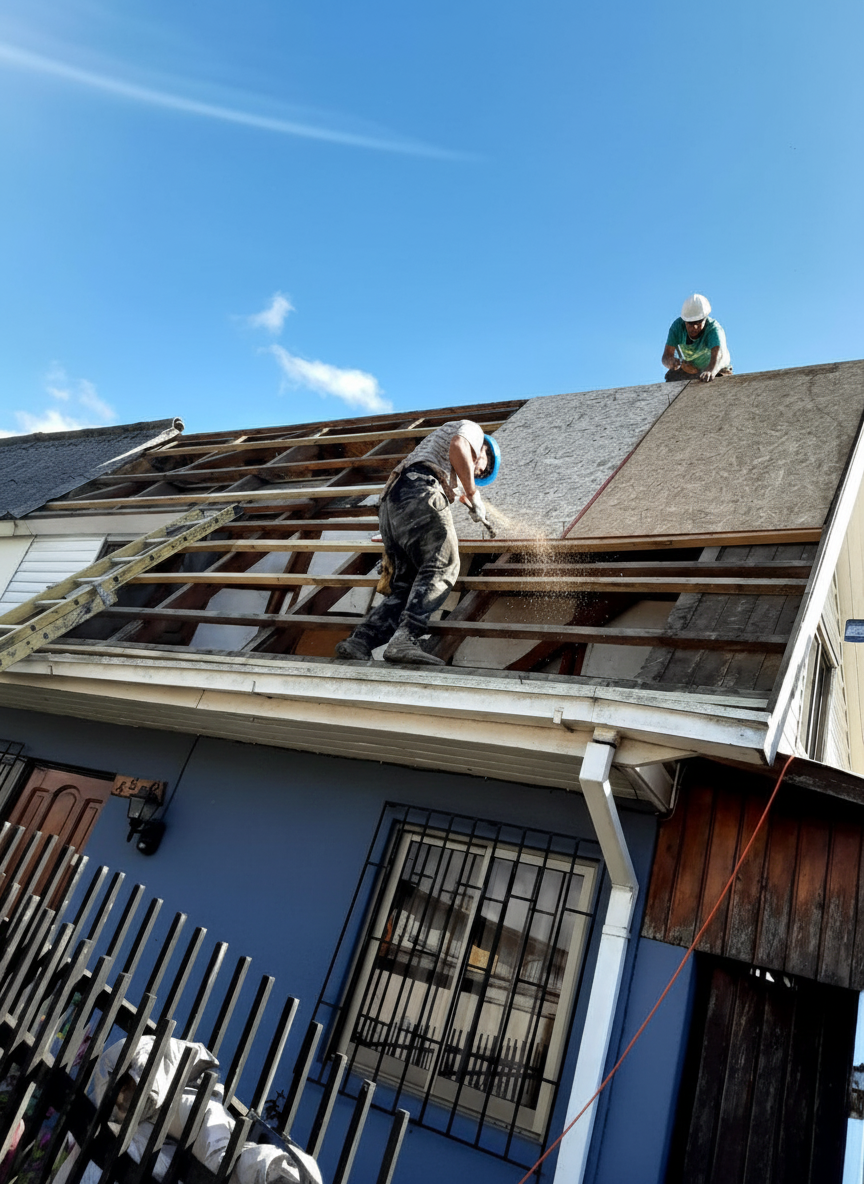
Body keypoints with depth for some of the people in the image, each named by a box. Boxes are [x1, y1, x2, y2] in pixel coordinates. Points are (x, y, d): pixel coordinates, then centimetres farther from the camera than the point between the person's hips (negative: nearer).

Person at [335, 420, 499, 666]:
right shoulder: (472, 429, 19)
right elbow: (458, 447, -6)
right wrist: (473, 495, 1)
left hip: (390, 502, 9)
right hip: (419, 491, -9)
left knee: (405, 584, 3)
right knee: (442, 567, -19)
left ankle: (359, 642, -12)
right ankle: (405, 639, -37)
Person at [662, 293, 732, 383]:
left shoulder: (714, 328, -36)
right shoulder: (677, 326, -26)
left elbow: (719, 355, -55)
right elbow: (666, 356, -31)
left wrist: (710, 372, -79)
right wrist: (671, 362, -58)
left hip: (716, 369, -2)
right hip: (689, 367, 2)